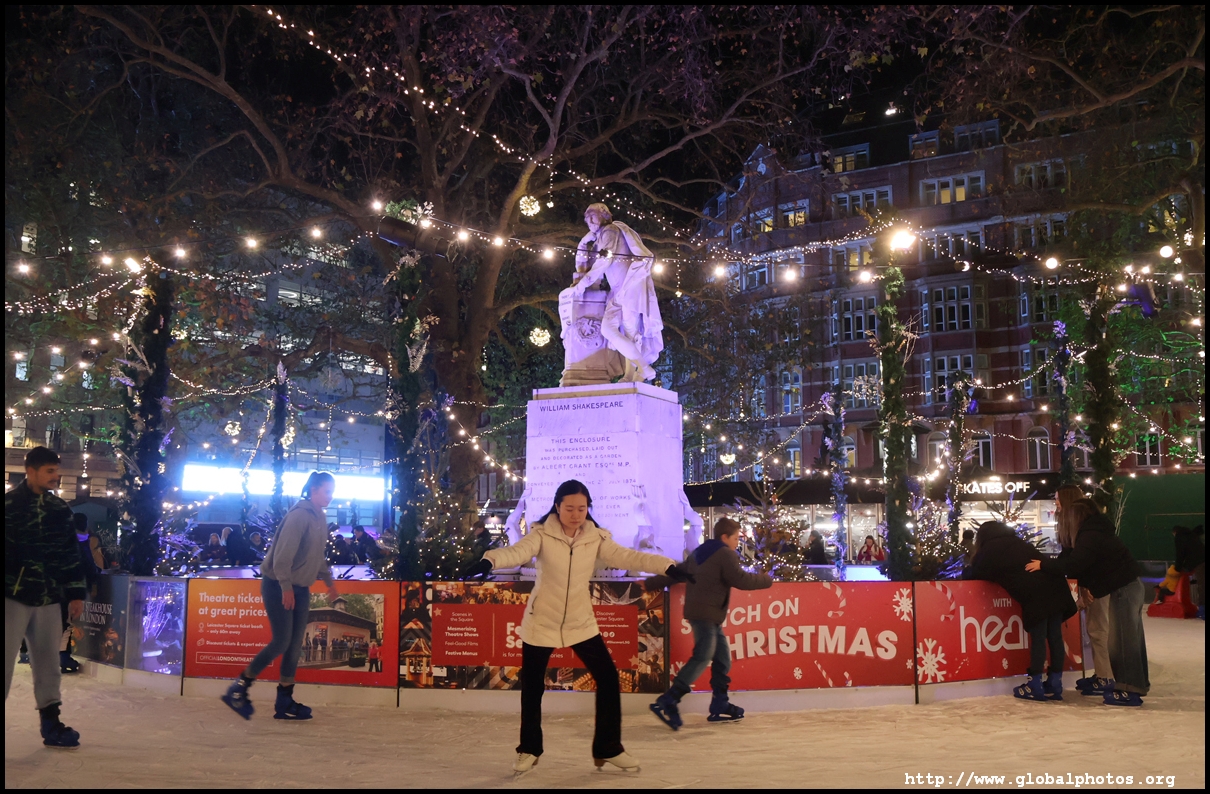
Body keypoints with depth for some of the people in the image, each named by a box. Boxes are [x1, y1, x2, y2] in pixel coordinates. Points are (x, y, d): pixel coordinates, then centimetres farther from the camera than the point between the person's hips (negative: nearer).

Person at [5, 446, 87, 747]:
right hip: (14, 597, -5)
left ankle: (51, 725, 19)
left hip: (48, 599, 5)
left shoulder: (60, 509, 10)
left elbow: (70, 554, 13)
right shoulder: (10, 504, -6)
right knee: (6, 661, -2)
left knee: (48, 663, 10)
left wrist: (76, 593, 11)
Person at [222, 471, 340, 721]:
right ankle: (239, 687, 7)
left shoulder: (319, 517, 11)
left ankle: (284, 701, 14)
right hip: (278, 586, -8)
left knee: (295, 645, 6)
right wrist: (286, 587, -24)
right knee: (281, 642, -9)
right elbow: (282, 555, -23)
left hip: (300, 588, 8)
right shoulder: (300, 515, -17)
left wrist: (329, 581, 18)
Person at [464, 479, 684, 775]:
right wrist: (489, 560, -53)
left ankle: (608, 748, 17)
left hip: (581, 623, 3)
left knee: (608, 678, 0)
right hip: (541, 623, -3)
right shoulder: (542, 534, -14)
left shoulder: (596, 537, -5)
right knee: (532, 686, 7)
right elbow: (517, 552, -31)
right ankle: (529, 750, 30)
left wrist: (667, 565, -28)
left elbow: (627, 557, -14)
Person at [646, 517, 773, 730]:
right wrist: (767, 580, 2)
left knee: (723, 657, 13)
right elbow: (741, 580, -13)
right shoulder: (726, 554, -5)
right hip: (706, 612, -10)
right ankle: (667, 702, -26)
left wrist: (650, 584, 26)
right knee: (703, 657, -18)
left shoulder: (698, 553, 21)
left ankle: (720, 707, 15)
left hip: (700, 612, 10)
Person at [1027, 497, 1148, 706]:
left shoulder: (1090, 535, -19)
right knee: (1131, 637, 17)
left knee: (1122, 639, -7)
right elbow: (1071, 558, 14)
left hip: (1123, 589, -11)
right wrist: (1048, 565, 5)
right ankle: (1137, 682, 26)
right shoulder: (1093, 532, 13)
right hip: (1130, 586, 11)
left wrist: (1043, 565, -18)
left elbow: (1073, 565, -26)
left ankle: (1129, 690, -4)